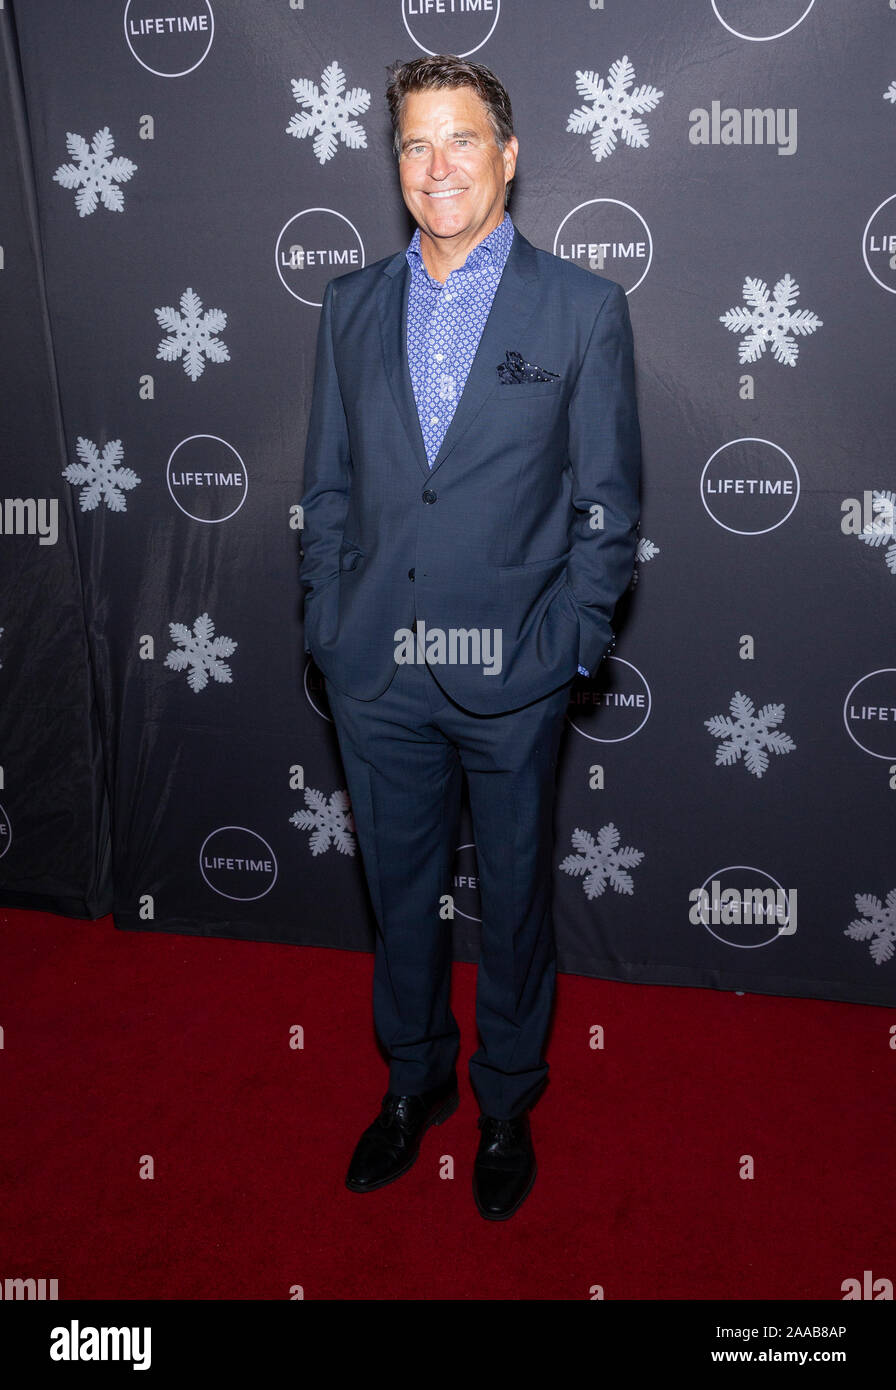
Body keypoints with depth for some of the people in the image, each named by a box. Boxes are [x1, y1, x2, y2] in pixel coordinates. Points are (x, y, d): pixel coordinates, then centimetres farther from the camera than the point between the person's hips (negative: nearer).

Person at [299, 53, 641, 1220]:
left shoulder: (583, 309, -3)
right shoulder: (352, 306, 7)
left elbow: (609, 503, -3)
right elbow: (328, 484, 10)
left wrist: (566, 647, -9)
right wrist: (328, 627, 3)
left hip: (511, 677, -3)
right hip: (375, 676, 3)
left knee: (513, 902, 14)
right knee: (399, 893, 18)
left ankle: (508, 1101, 37)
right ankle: (415, 1080, 41)